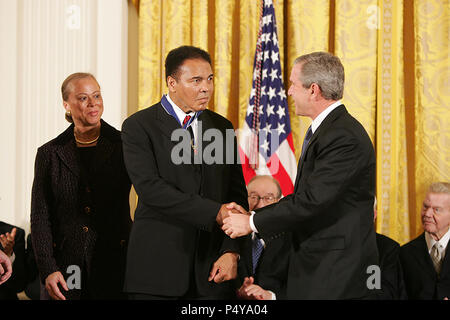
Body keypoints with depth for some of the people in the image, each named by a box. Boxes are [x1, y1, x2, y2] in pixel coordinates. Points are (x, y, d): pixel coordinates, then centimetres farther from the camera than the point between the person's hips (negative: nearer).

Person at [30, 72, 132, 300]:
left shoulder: (123, 146, 4)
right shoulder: (50, 153, 6)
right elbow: (40, 217, 4)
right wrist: (47, 270, -6)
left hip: (113, 266, -1)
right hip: (64, 265, 1)